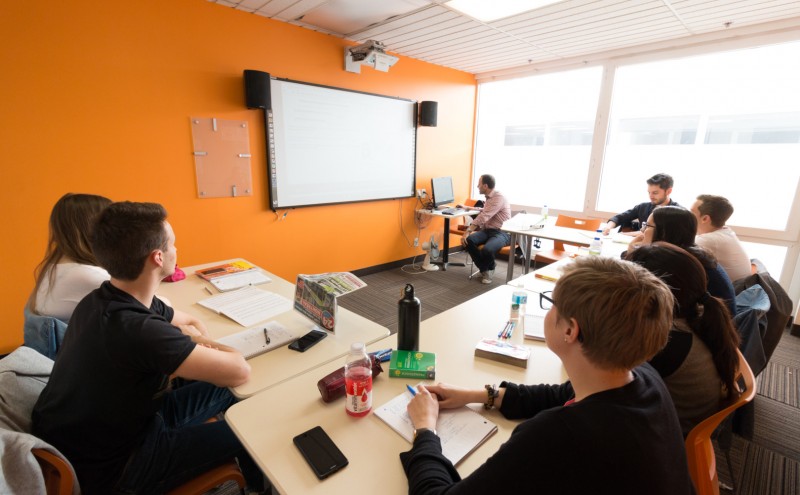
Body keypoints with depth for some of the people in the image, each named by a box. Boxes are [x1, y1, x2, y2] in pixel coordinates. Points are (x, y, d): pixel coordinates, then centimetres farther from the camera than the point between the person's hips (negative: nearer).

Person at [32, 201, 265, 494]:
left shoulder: (103, 299, -8)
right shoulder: (136, 328, -39)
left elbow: (190, 322, 7)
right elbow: (239, 372, -36)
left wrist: (185, 337, -16)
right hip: (105, 470, -8)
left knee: (223, 392, 11)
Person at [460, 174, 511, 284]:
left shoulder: (498, 197, -17)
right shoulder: (489, 197, 13)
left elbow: (483, 217, -27)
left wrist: (467, 231, -30)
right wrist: (469, 208, 40)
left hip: (502, 233, -8)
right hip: (488, 230, 8)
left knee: (486, 250, -36)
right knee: (468, 241, -20)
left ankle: (490, 269, 3)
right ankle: (484, 269, -2)